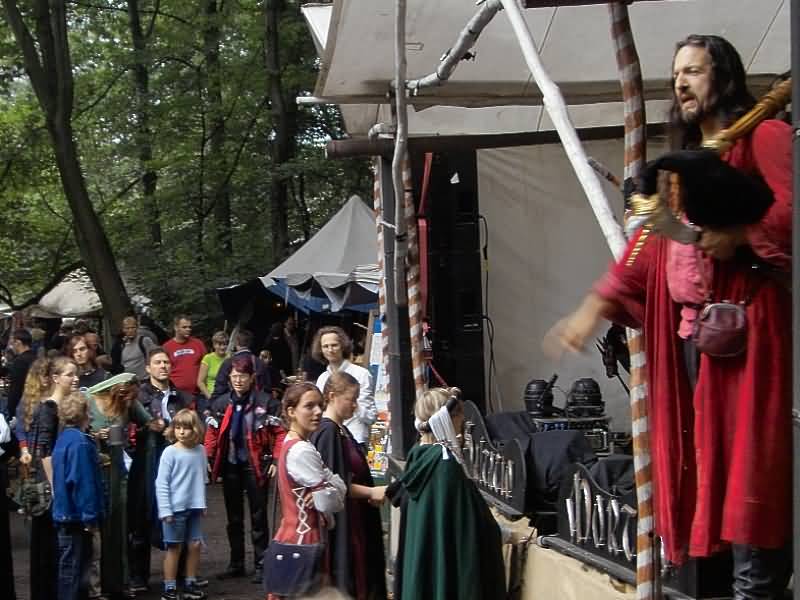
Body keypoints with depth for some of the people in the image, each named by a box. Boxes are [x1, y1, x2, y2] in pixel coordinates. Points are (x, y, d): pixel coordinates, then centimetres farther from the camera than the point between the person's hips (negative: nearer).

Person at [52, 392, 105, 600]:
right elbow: (84, 482, -22)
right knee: (73, 567, -4)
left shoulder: (64, 439, 11)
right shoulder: (80, 442, -19)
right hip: (77, 515, -10)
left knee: (71, 566, 17)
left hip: (66, 513, 10)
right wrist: (90, 516, -19)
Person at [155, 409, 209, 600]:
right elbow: (161, 483, -10)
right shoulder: (170, 452, -10)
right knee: (174, 547, 3)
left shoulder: (200, 450, 2)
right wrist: (165, 510, -14)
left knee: (195, 545, 8)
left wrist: (202, 503, 12)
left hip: (195, 507, 4)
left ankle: (190, 584, 22)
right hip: (176, 508, -4)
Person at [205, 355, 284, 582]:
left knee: (258, 516, 3)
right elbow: (212, 434, 7)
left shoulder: (265, 402, -8)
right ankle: (236, 563, 22)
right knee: (234, 517, 13)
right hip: (230, 465, 4)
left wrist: (276, 460, -17)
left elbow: (278, 433, -9)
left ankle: (261, 565, 10)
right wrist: (209, 461, -2)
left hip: (255, 465, -4)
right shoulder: (221, 404, 4)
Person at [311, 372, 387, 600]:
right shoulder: (327, 432, -16)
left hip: (354, 521, 9)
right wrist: (370, 492, -15)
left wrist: (371, 492, 7)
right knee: (342, 581, -3)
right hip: (339, 523, -9)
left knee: (359, 577, 12)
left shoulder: (341, 431, 13)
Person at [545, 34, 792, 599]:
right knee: (704, 453, 6)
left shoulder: (764, 137, 0)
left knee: (747, 452, -10)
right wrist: (594, 307, 12)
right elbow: (645, 249, 19)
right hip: (688, 327, 8)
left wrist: (738, 238, -24)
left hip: (746, 319, -8)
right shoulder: (680, 162, 23)